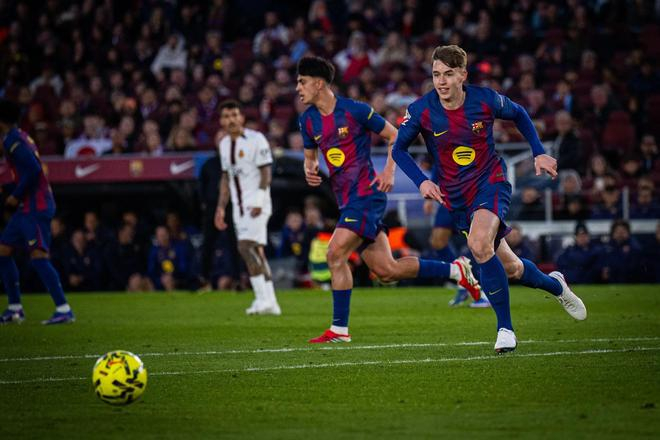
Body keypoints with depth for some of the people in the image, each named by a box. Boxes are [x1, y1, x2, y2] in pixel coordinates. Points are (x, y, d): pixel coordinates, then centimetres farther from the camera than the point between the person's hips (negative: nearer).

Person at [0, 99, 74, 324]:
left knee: (38, 256, -15)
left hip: (34, 207, -10)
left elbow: (33, 169, -22)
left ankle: (64, 309, -19)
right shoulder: (20, 137, 16)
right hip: (27, 207, 10)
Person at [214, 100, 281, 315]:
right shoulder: (224, 144, 13)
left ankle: (263, 297, -18)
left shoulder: (256, 140, -9)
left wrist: (259, 201, -21)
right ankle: (270, 302, 9)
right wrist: (221, 206, 15)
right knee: (256, 252, 7)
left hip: (256, 202, -7)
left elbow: (265, 172, -12)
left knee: (246, 247, -19)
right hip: (239, 205, 7)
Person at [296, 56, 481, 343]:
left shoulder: (354, 111, -9)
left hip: (366, 193, -7)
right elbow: (311, 155, 24)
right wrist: (310, 171, 1)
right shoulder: (307, 120, 9)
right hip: (347, 200, 7)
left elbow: (395, 136, 1)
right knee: (386, 271, 3)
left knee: (335, 253, -18)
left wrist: (389, 172, -10)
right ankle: (456, 270, 19)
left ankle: (339, 330, -11)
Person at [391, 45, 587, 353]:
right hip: (456, 196, 2)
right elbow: (399, 148, 1)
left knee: (479, 244, -31)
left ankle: (505, 328, -20)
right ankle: (555, 285, 41)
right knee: (511, 269, 7)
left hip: (491, 181, -2)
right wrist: (421, 181, -13)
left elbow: (519, 115, 8)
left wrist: (539, 153, 2)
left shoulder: (485, 100, -13)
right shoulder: (421, 111, -13)